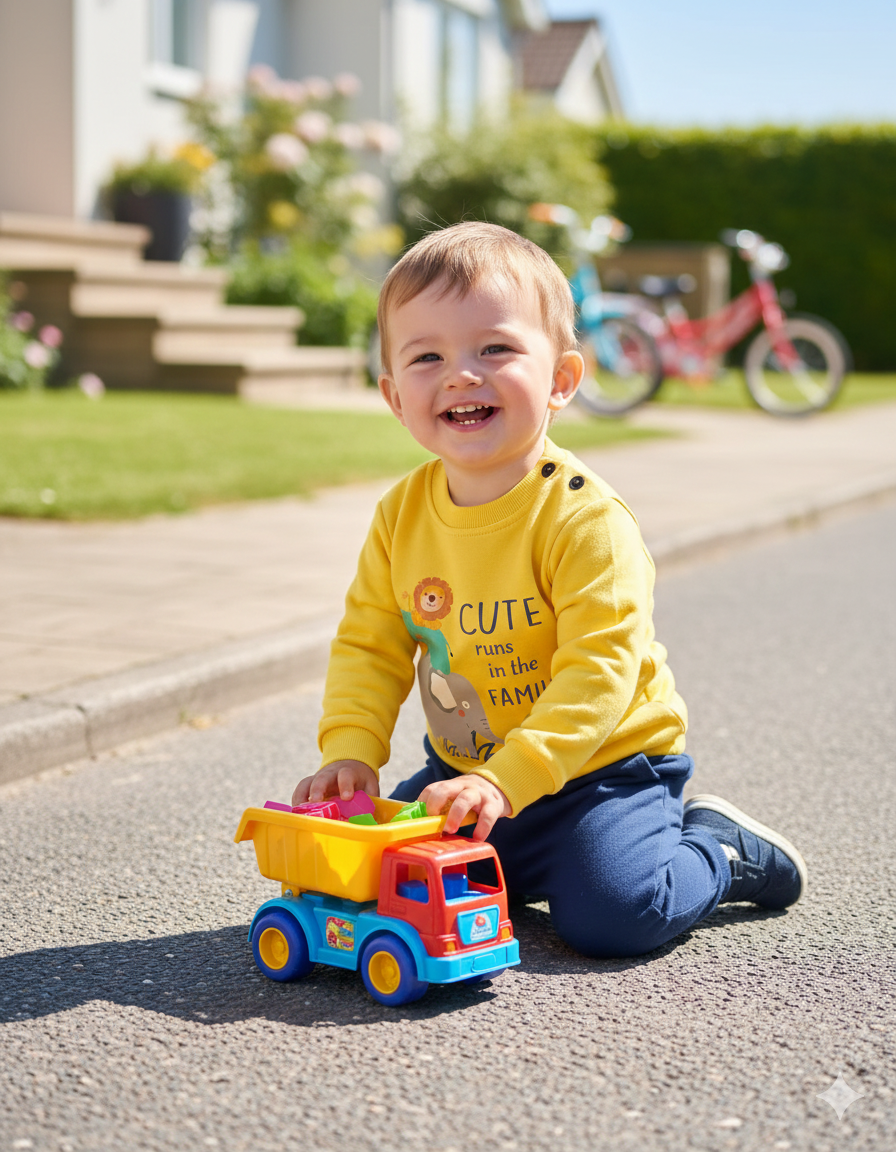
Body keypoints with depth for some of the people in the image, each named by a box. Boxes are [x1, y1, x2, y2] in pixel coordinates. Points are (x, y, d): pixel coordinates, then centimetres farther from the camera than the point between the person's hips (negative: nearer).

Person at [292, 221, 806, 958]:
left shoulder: (585, 518, -23)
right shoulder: (402, 514, -4)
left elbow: (597, 670, -29)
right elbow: (368, 645, 1)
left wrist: (504, 782, -37)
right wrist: (351, 752, -15)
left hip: (601, 765, -6)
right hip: (466, 772, 6)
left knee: (611, 913, -23)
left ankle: (720, 852, 9)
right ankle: (519, 868, 24)